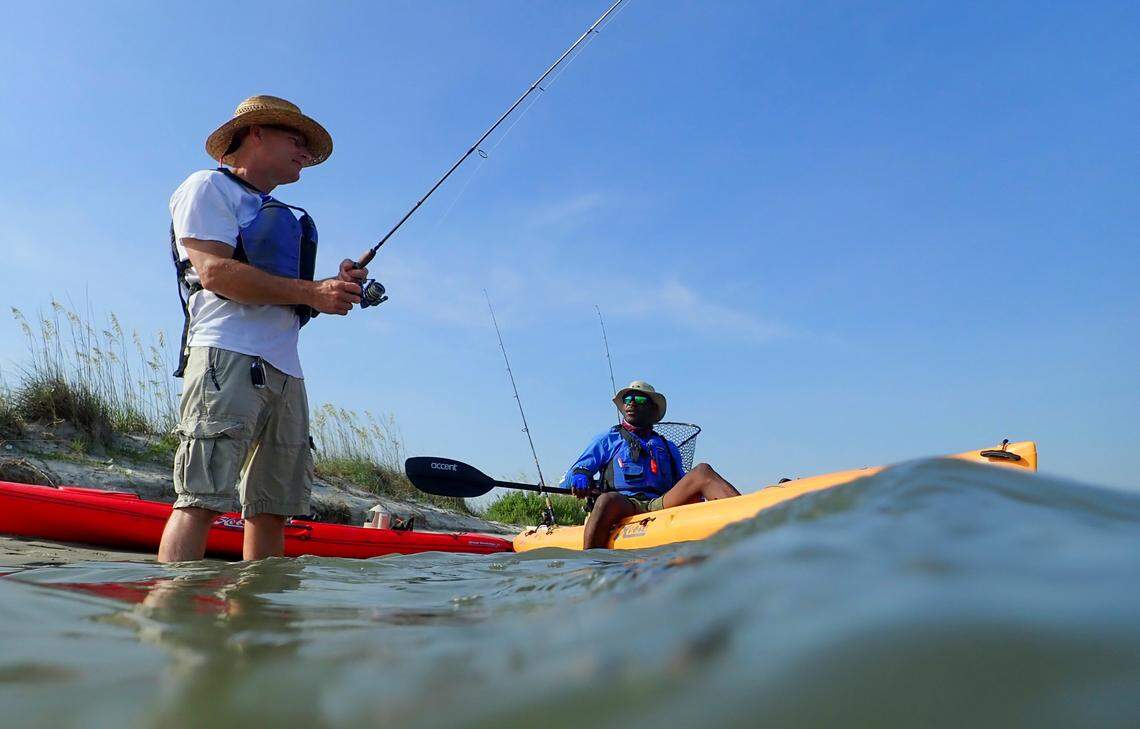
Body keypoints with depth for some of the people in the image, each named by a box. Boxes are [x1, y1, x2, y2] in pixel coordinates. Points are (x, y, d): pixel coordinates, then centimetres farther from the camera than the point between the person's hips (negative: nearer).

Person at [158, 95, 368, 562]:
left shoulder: (283, 216, 30)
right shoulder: (209, 187, 7)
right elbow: (215, 272, -10)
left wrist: (337, 289, 6)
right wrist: (311, 291, -11)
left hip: (285, 367, 8)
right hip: (228, 355, -8)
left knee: (272, 509, 3)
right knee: (200, 501, -14)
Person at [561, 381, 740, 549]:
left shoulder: (668, 447, 30)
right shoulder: (608, 439, 22)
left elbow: (681, 487, 26)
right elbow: (567, 480, 15)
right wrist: (580, 477, -10)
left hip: (660, 505, 2)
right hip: (624, 505, -2)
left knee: (702, 471, -21)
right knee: (607, 500, -39)